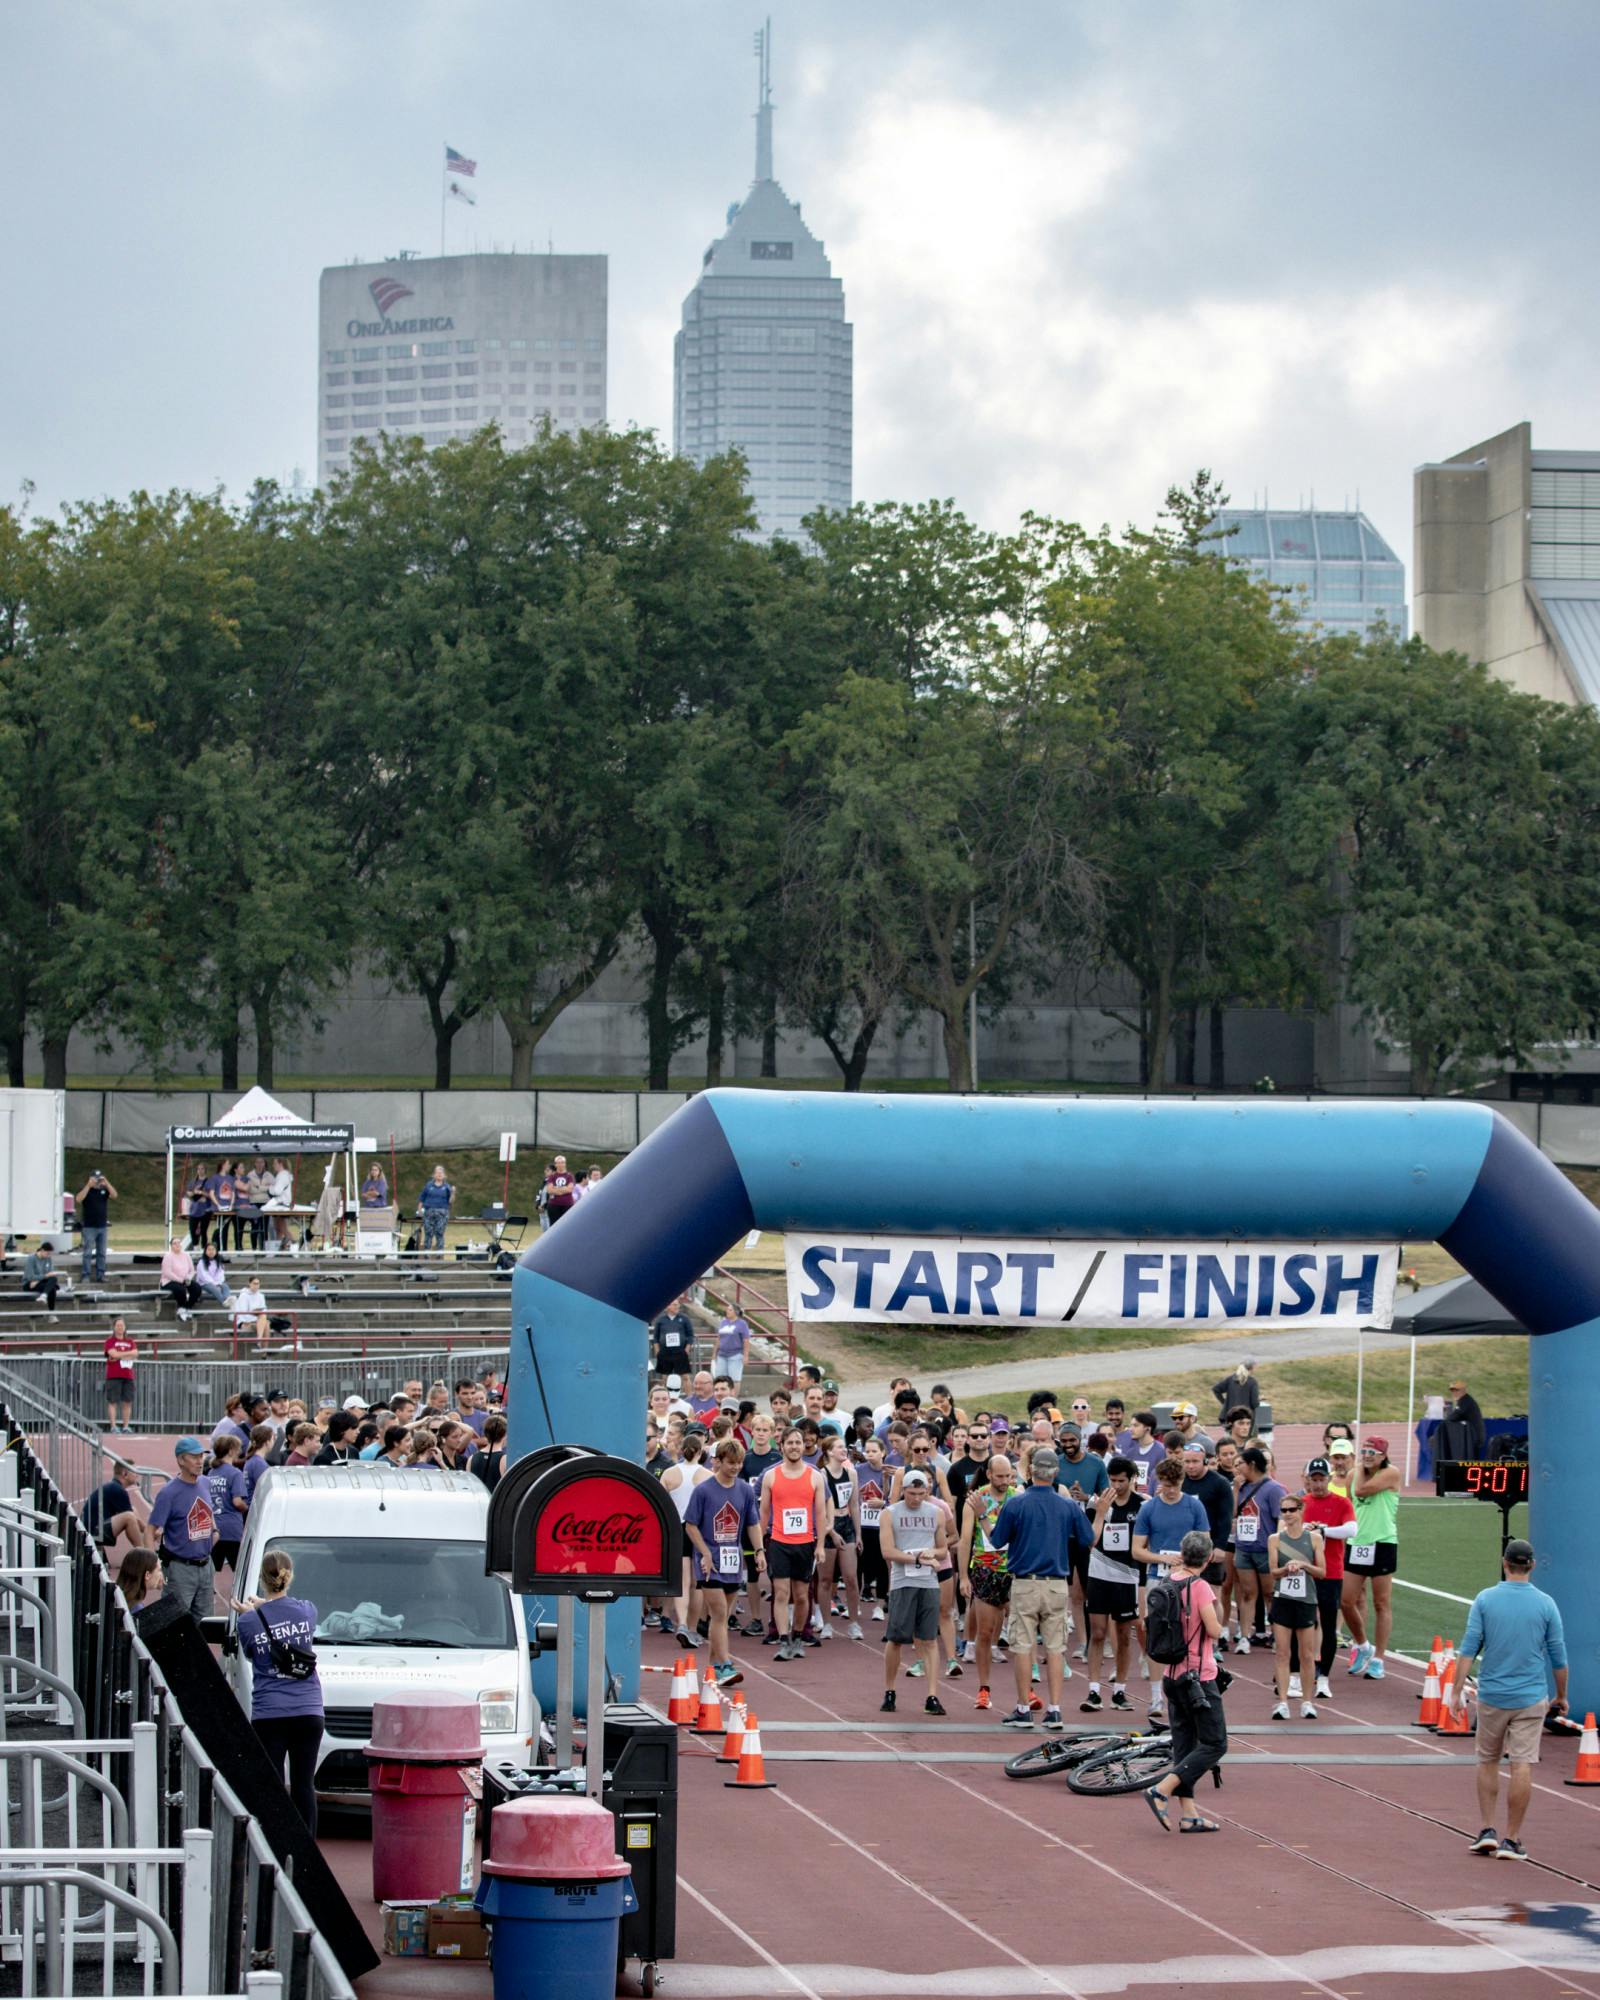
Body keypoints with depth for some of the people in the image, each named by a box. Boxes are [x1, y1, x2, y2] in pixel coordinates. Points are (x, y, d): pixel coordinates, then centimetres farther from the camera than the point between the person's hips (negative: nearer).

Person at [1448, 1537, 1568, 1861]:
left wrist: (1457, 1689, -4)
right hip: (1531, 1698, -1)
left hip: (1491, 1697, 1)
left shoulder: (1485, 1600, -3)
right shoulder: (1545, 1604, -3)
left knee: (1487, 1762, 17)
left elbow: (1468, 1648, -7)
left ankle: (1488, 1831, 13)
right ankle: (1512, 1840, 0)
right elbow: (1558, 1657, 2)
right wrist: (1561, 1697, 14)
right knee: (1522, 1767, 0)